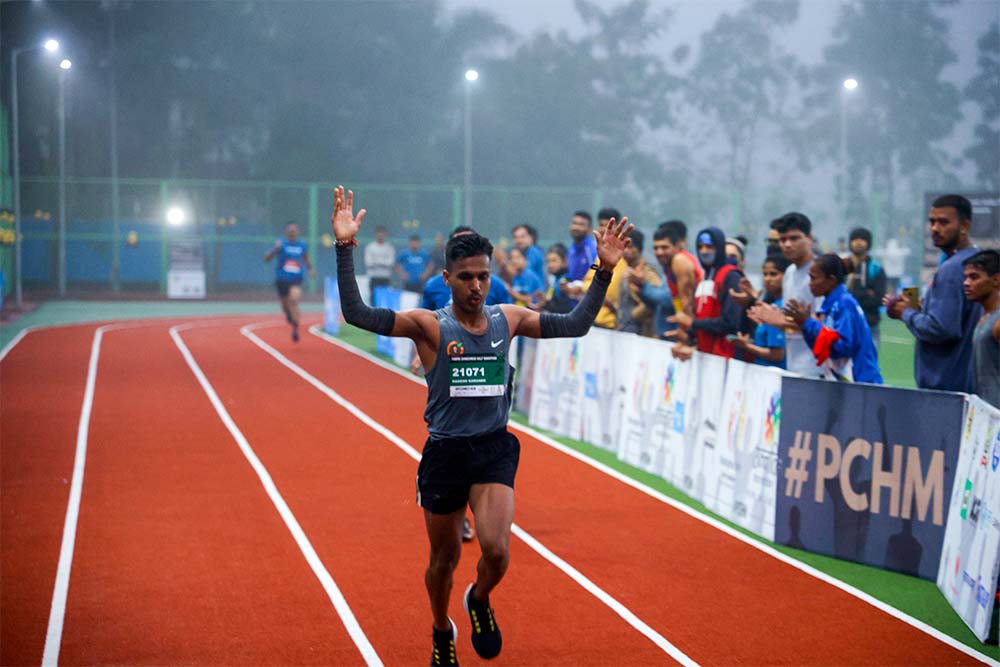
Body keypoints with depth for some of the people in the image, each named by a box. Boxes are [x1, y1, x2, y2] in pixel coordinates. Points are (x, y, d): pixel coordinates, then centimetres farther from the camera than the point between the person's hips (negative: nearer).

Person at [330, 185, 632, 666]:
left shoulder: (508, 319, 3)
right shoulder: (429, 325, -8)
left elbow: (574, 325, 9)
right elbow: (357, 315, -20)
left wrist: (604, 271, 0)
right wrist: (345, 248, -30)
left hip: (495, 450, 1)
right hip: (444, 453, -1)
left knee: (496, 549, -18)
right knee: (444, 559, 12)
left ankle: (480, 601, 17)